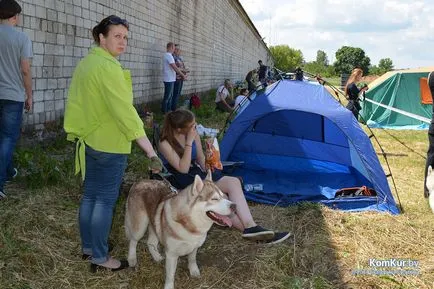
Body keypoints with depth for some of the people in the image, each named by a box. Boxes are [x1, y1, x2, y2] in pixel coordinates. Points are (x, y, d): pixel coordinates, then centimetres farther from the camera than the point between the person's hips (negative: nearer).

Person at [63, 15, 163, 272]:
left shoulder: (85, 63, 12)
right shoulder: (109, 67, -19)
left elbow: (77, 104, 18)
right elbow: (125, 112, -26)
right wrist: (151, 151, -27)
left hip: (88, 140, 10)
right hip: (109, 144, -10)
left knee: (90, 196, 17)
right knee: (106, 200, -1)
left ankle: (88, 246, 30)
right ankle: (100, 257, 9)